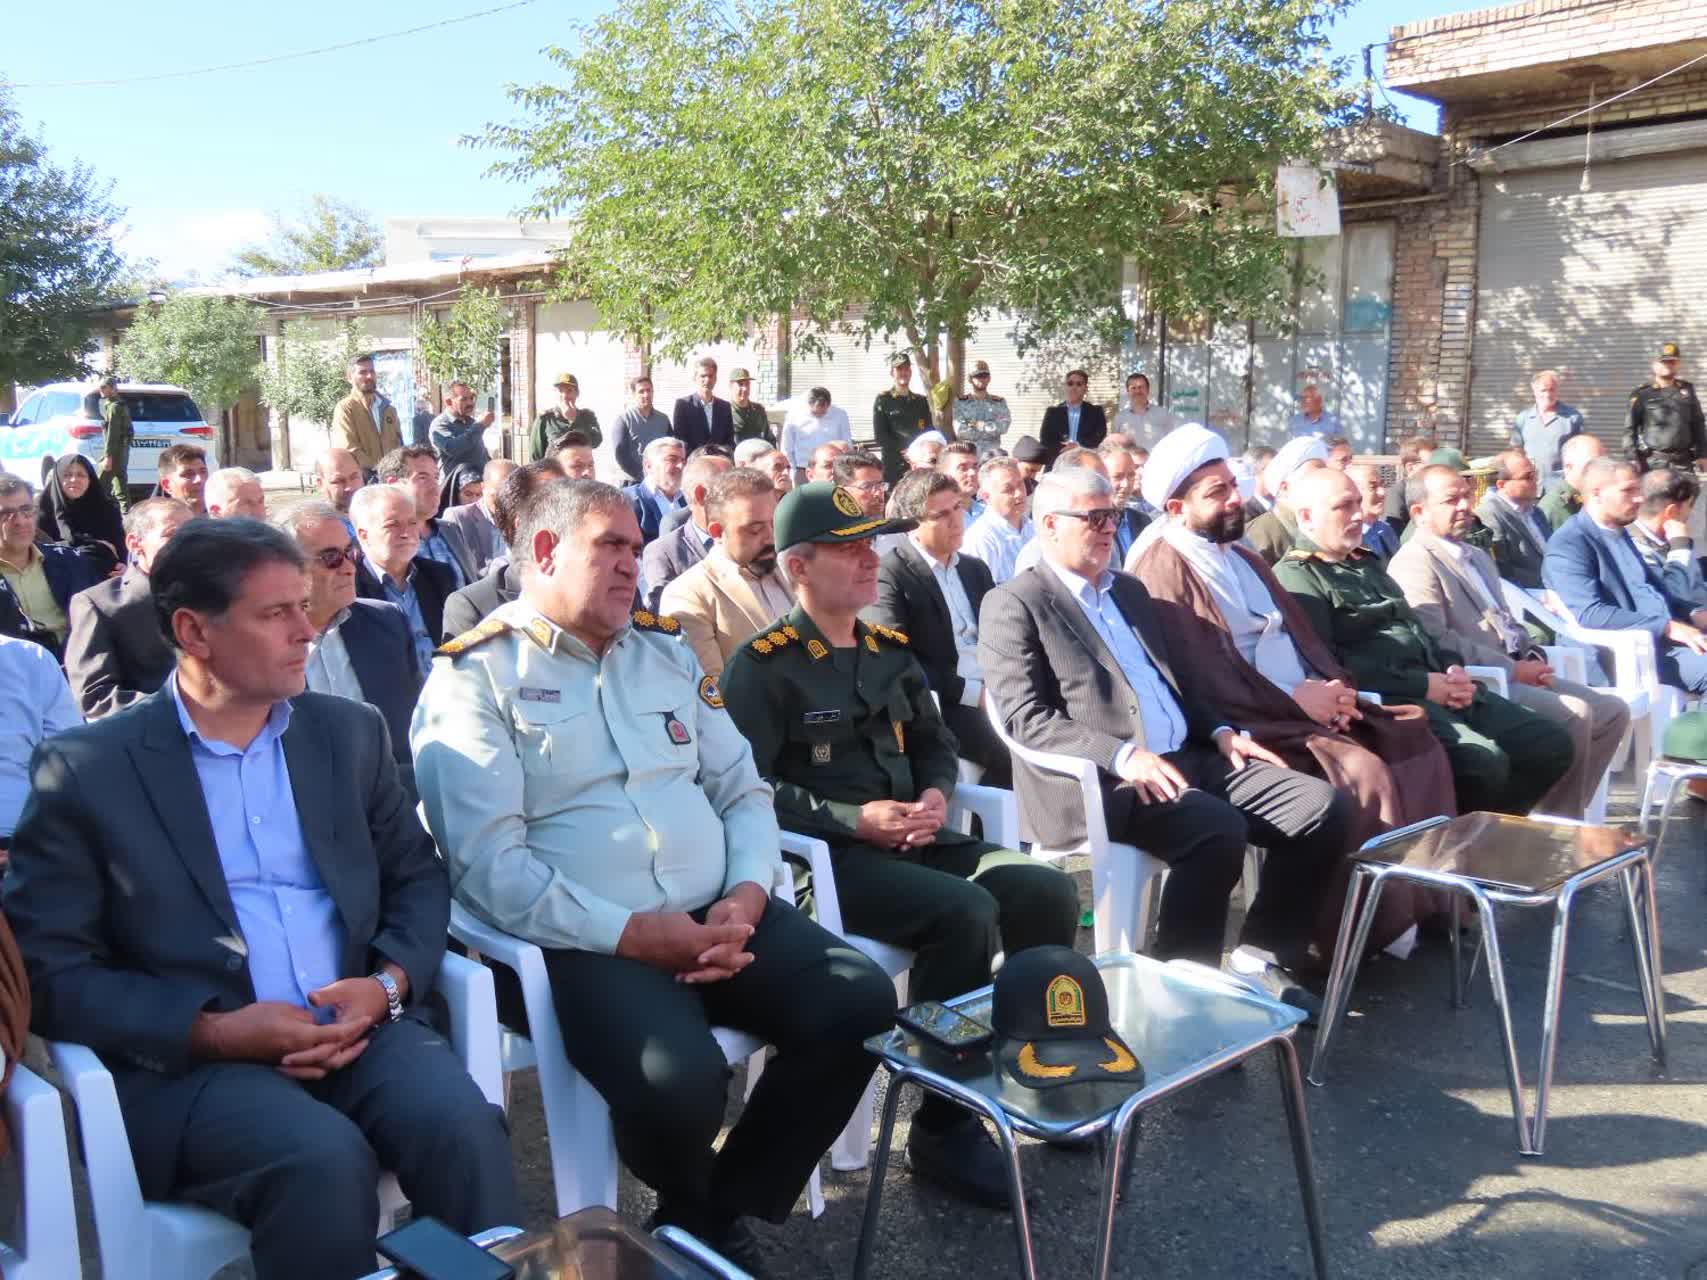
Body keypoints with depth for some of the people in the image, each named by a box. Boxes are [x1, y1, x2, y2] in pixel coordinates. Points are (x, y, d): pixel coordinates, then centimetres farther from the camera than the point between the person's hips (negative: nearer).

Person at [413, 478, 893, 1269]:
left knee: (860, 1003, -15)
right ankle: (690, 1215, 8)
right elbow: (489, 860, -13)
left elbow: (742, 789, 14)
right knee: (680, 1078, -32)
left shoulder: (666, 651, 17)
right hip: (586, 942, -6)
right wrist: (628, 932, -18)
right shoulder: (476, 676, -3)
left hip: (719, 916, 6)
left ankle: (724, 1211, 7)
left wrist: (748, 895, -6)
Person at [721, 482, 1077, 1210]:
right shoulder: (762, 667, -6)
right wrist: (851, 819, -20)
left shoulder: (890, 652, 18)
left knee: (1048, 891, -15)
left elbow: (935, 742, 24)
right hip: (826, 856, -7)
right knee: (965, 912, -31)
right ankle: (944, 1129, -15)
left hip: (913, 842, 7)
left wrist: (937, 793, 1)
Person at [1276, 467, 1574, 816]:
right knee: (1486, 763, -29)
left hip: (1439, 685, 9)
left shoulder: (1366, 563, 24)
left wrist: (1452, 667, 3)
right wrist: (1422, 684, -15)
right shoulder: (1294, 577, -7)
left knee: (1552, 745, 1)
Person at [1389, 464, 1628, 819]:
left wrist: (1533, 657, 4)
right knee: (1574, 715, -25)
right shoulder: (1414, 563, -10)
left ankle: (1569, 810, 8)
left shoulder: (1479, 556, 24)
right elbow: (1437, 640, -21)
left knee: (1614, 711, 3)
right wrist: (1511, 669, -17)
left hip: (1516, 673, 10)